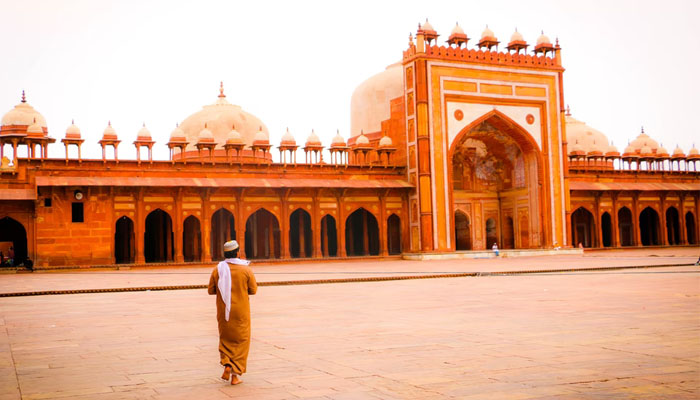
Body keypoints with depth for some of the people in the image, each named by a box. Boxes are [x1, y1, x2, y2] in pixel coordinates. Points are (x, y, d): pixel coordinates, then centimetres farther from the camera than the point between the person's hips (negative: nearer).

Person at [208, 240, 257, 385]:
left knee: (225, 339, 21)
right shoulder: (246, 270, -8)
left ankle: (226, 365, 0)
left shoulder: (217, 270, -4)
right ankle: (235, 375, 5)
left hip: (224, 312, 2)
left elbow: (211, 290, 0)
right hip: (241, 312, -2)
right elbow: (253, 290, -3)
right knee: (241, 342, 9)